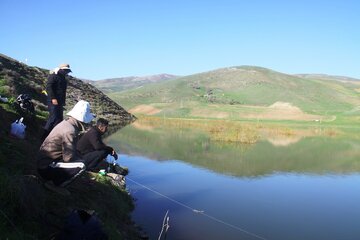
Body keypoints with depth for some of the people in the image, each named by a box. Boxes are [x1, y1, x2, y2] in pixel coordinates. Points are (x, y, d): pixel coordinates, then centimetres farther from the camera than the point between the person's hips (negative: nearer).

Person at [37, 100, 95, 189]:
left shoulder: (67, 122, 6)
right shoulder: (70, 130, -24)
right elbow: (68, 157, -23)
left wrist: (79, 156, 7)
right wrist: (80, 158, -5)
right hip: (47, 168, -10)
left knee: (79, 157, 14)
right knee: (81, 165, -20)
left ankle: (53, 180, 11)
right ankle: (54, 184, -5)